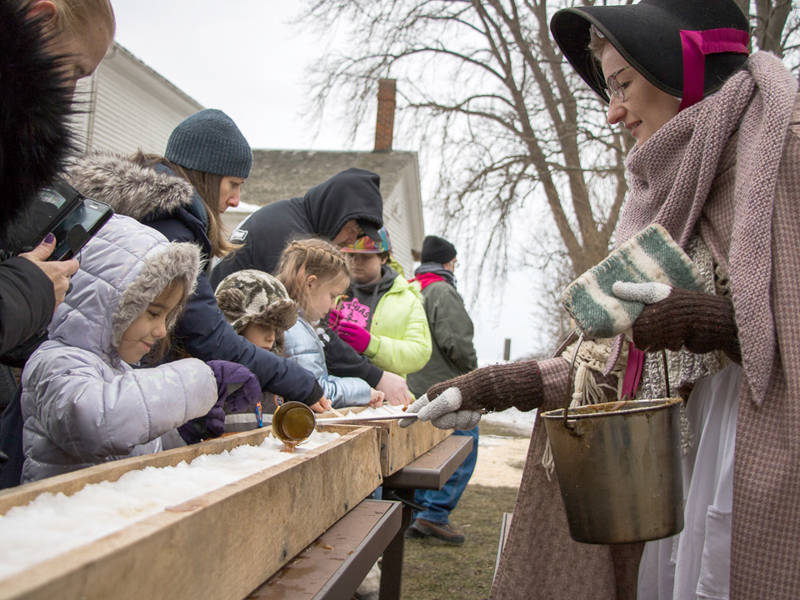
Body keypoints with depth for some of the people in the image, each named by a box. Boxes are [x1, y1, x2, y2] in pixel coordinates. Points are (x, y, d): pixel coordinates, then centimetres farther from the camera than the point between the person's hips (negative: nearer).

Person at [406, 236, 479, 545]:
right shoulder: (443, 291, -14)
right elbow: (456, 342, -20)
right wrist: (472, 370, -4)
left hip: (414, 389, 9)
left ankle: (417, 515, 18)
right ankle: (434, 515, -5)